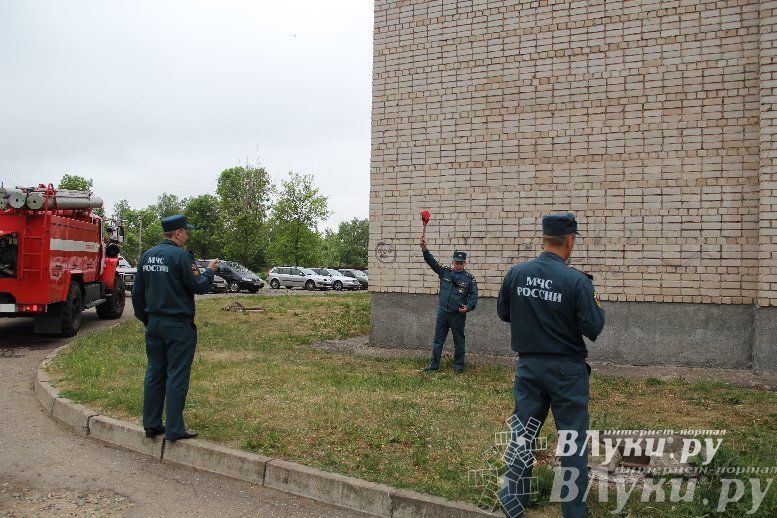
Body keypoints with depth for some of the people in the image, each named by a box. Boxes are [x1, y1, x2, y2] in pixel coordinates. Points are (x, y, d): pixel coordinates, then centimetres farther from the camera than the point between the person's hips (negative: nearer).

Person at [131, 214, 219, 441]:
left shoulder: (148, 256, 9)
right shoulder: (180, 256, -14)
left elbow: (137, 292, 14)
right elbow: (199, 286, -14)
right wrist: (210, 271, 5)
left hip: (154, 323, 7)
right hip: (178, 325, -7)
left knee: (154, 373, 13)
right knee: (177, 376, -2)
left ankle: (151, 424, 20)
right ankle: (174, 429, 2)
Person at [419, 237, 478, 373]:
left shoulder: (469, 278, -3)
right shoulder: (445, 272, 4)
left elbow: (474, 296, -2)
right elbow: (432, 262, -3)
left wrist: (468, 307, -19)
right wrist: (424, 249, -17)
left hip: (458, 315, -3)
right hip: (443, 312, 3)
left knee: (458, 341, 8)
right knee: (438, 340, 8)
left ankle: (458, 366, 20)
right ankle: (434, 364, 17)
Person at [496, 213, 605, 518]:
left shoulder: (516, 273, -4)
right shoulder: (576, 281, -16)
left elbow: (503, 313, 8)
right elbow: (592, 329, -13)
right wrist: (597, 305, 6)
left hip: (528, 366, 4)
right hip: (566, 371, -4)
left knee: (522, 434, 14)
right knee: (574, 441, 9)